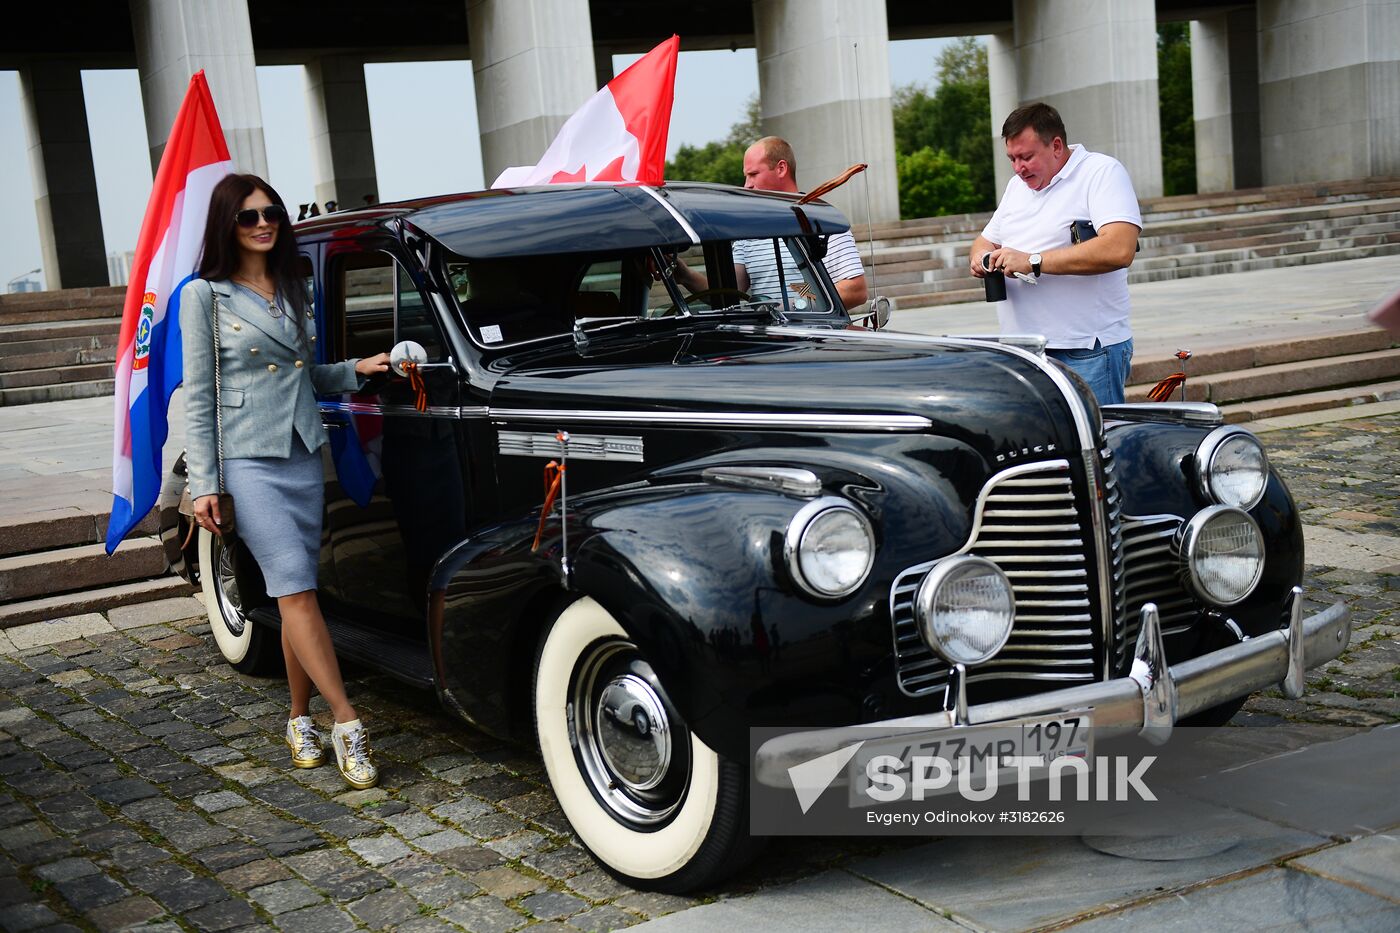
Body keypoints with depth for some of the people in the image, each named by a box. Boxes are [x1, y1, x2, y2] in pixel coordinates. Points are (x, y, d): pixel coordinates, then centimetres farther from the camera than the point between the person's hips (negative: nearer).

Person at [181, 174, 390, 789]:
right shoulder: (205, 295, -2)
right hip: (247, 461, -5)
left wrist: (356, 370, 7)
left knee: (296, 594, 6)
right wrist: (203, 484, -9)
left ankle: (301, 720, 15)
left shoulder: (293, 292, 15)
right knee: (295, 589, -12)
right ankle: (346, 722, -12)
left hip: (304, 455, 5)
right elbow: (197, 395, -4)